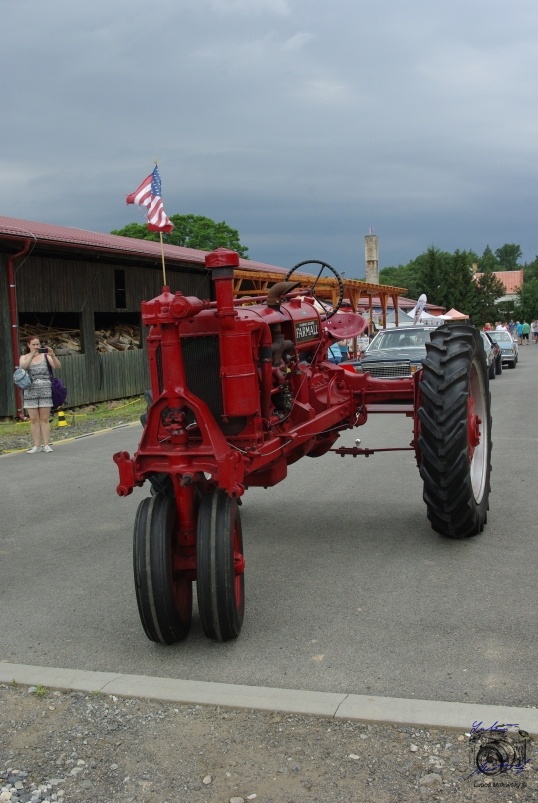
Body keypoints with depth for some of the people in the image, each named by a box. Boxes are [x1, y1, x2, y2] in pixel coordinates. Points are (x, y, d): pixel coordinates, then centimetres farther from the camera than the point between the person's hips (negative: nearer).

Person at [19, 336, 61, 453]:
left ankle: (46, 445, 4)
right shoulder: (24, 357, 8)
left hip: (45, 391, -1)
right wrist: (32, 355, -25)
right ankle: (37, 445, 5)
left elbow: (58, 366, -8)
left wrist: (52, 355, -25)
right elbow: (23, 366, -14)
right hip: (30, 392, 1)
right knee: (34, 419, 1)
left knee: (44, 419, 0)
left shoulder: (45, 356, 6)